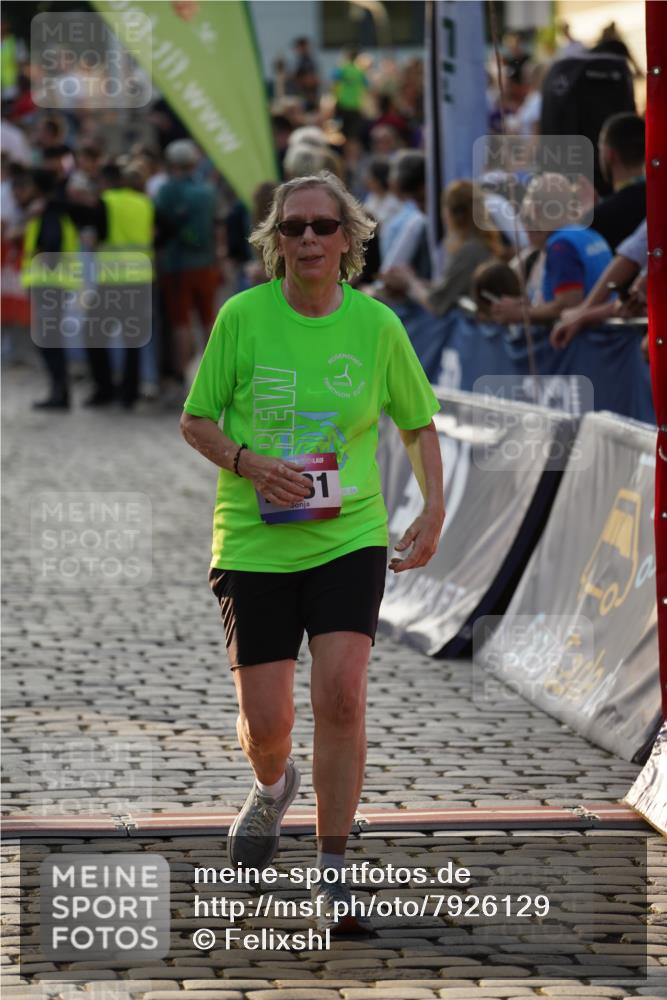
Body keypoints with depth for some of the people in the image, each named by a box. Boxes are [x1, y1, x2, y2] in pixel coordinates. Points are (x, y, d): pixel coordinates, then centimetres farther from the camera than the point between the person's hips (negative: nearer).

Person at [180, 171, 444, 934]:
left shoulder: (375, 324, -1)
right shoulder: (241, 317, -5)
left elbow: (419, 424, 12)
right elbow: (194, 421, 4)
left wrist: (433, 511, 0)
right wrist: (248, 463, -15)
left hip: (349, 537, 0)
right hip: (254, 542, 0)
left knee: (340, 694, -16)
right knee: (265, 720, 0)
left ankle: (331, 876, -4)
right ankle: (273, 787, 39)